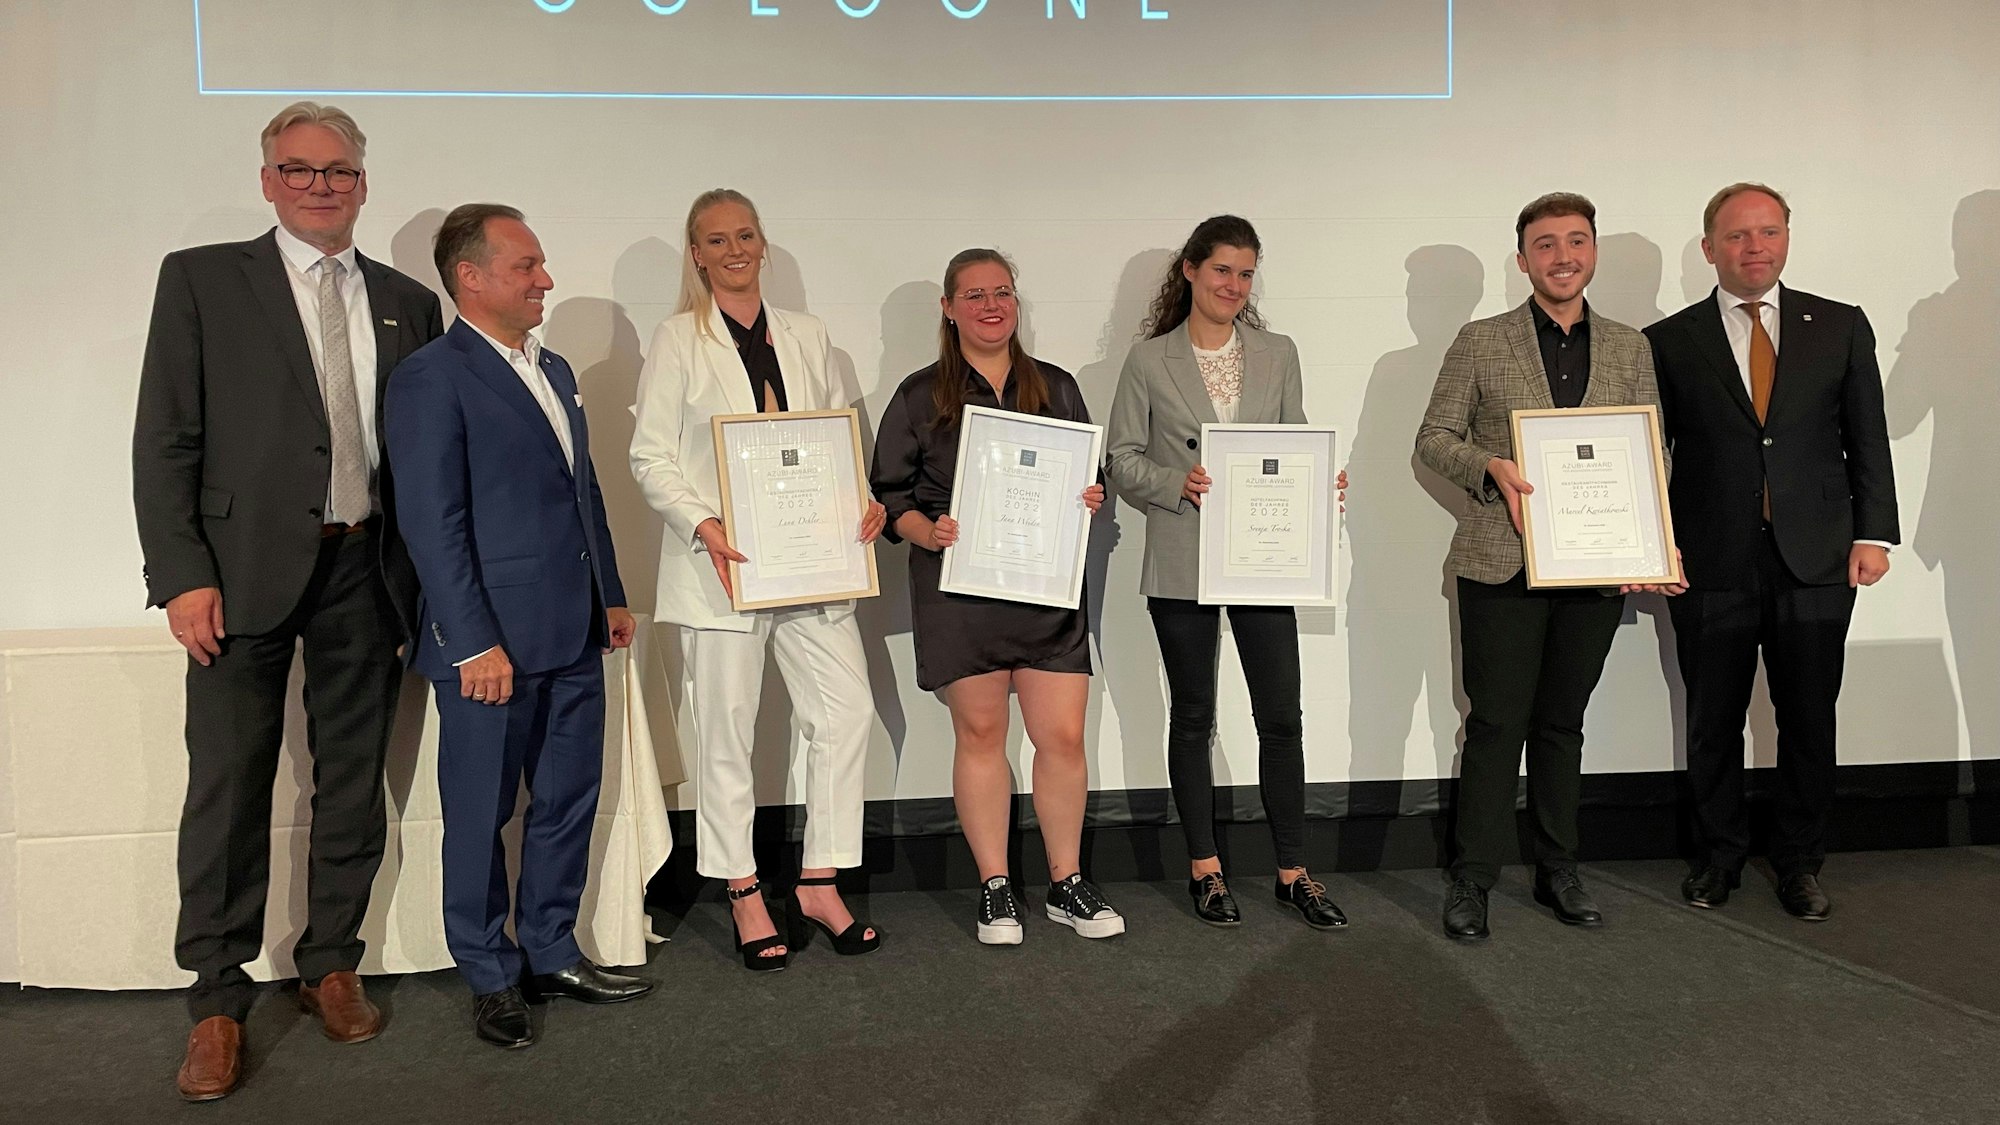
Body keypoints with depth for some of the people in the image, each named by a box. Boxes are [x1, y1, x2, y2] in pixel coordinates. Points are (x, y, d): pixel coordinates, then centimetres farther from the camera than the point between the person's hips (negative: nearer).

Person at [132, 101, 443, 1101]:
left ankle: (331, 966, 27)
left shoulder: (408, 304, 12)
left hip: (366, 572, 3)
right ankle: (217, 1001, 15)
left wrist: (428, 577, 4)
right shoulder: (201, 279, 3)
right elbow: (164, 441, -2)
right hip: (245, 570, -3)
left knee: (353, 782, 11)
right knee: (229, 786, 2)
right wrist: (182, 574, -10)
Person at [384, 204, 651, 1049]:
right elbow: (433, 525, -15)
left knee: (568, 800, 15)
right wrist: (475, 644, -18)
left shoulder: (553, 369, 15)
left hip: (573, 637, 8)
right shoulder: (432, 377, -10)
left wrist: (610, 596, 17)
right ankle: (491, 977, 23)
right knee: (481, 815, 7)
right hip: (493, 644, -8)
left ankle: (550, 953, 30)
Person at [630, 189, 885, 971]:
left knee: (846, 711, 0)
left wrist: (864, 503, -3)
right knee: (727, 732, 4)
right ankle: (745, 896, 18)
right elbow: (650, 455, -4)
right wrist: (702, 523, -19)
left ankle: (819, 884, 14)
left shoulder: (806, 337, 14)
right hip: (723, 564, -4)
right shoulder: (679, 340, 1)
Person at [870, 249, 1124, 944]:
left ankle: (1067, 885, 17)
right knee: (980, 733, 5)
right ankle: (994, 889, 18)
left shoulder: (1057, 388, 13)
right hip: (960, 586, -2)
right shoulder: (920, 397, 6)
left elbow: (1091, 479, 19)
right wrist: (926, 531, -14)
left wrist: (1092, 499, -4)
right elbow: (888, 493, 4)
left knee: (1064, 737, 0)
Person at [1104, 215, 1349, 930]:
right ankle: (1203, 866, 22)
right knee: (1193, 717, 9)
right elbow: (1121, 461, 0)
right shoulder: (1149, 361, 2)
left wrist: (1320, 484, -8)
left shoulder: (1278, 354, 10)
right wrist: (1178, 483, -17)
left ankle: (1293, 872, 15)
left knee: (1282, 717, 1)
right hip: (1181, 563, -2)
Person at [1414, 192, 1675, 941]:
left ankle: (1558, 871, 25)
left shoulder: (1629, 347, 11)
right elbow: (1433, 438, 2)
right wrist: (1490, 466, -17)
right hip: (1502, 564, -3)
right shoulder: (1480, 343, 1)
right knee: (1497, 723, 0)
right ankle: (1473, 879, 11)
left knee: (1563, 722, 13)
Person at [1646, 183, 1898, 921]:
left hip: (1816, 562, 1)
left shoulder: (1841, 327, 7)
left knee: (1810, 722, 8)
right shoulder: (1670, 342, 3)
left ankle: (1800, 861, 25)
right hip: (1712, 566, -1)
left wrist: (1872, 533, -1)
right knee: (1713, 724, 8)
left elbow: (1867, 439, 7)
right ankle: (1719, 854, 26)